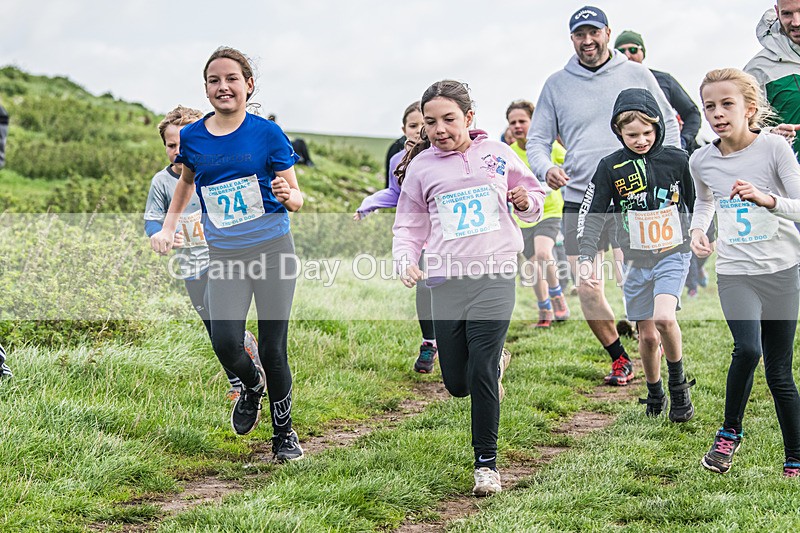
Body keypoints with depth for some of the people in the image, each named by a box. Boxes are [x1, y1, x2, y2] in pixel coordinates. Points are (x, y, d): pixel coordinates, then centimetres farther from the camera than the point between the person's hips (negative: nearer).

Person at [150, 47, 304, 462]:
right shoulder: (192, 137, 4)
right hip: (224, 256, 2)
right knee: (225, 343, -15)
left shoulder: (267, 133, -4)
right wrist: (168, 227, 17)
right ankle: (252, 385, 21)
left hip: (273, 250, -2)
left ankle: (284, 434, 21)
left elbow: (297, 199, 0)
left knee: (272, 349, -1)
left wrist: (286, 194, -23)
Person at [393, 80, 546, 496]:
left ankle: (486, 462, 1)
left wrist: (527, 203, -3)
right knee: (457, 384, 6)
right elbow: (410, 225, 13)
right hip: (447, 282, 2)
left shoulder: (497, 153, 7)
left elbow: (533, 193, 20)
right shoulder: (421, 167, 7)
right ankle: (497, 362, 41)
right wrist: (405, 260, -6)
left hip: (495, 275, -2)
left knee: (481, 374, -13)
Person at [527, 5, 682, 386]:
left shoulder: (637, 75, 6)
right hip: (579, 202, 1)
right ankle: (619, 358, 19)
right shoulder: (556, 85, 8)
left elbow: (667, 122, 14)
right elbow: (537, 140, 10)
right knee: (587, 290, -2)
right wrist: (545, 169, -12)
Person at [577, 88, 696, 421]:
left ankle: (678, 384, -1)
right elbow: (592, 215, -3)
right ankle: (655, 395, 29)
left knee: (664, 317, -24)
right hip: (636, 261, 2)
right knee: (647, 335, 5)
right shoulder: (611, 167, -4)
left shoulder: (678, 160, -4)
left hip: (673, 255, -2)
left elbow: (700, 205, 9)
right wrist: (586, 256, -13)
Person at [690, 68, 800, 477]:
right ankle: (730, 432, -1)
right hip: (735, 272, 1)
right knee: (747, 349, -24)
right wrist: (698, 229, 3)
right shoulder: (701, 160, 0)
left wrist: (766, 199, -31)